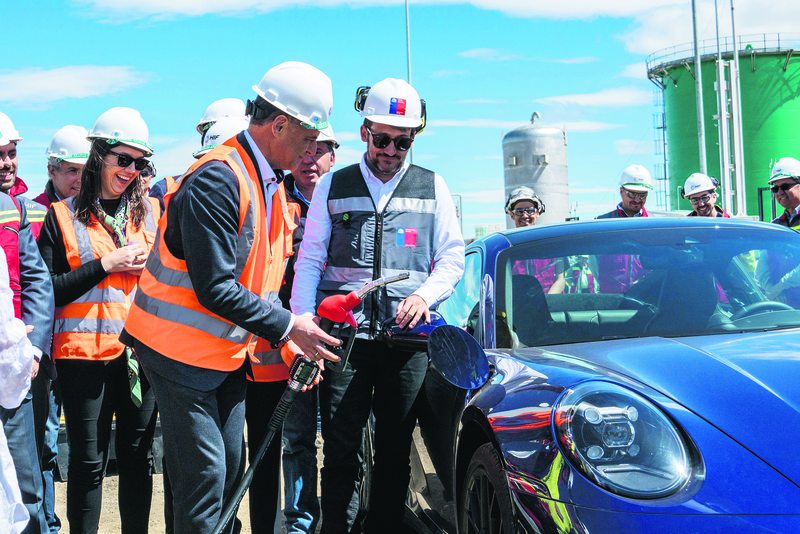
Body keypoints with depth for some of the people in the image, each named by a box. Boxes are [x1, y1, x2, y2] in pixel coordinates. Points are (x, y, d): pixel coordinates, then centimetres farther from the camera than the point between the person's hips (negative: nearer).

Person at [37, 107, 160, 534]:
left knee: (137, 454, 9)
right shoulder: (64, 216, 2)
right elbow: (48, 289, -5)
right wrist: (104, 265, -12)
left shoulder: (150, 212, 11)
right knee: (88, 460, 3)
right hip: (85, 351, -3)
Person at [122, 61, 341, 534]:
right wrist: (287, 327, -20)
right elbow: (215, 289, -25)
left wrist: (298, 338, 2)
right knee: (205, 474, -7)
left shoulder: (272, 184, 10)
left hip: (230, 353, 9)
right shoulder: (217, 180, -21)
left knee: (231, 470, 13)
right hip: (184, 352, -9)